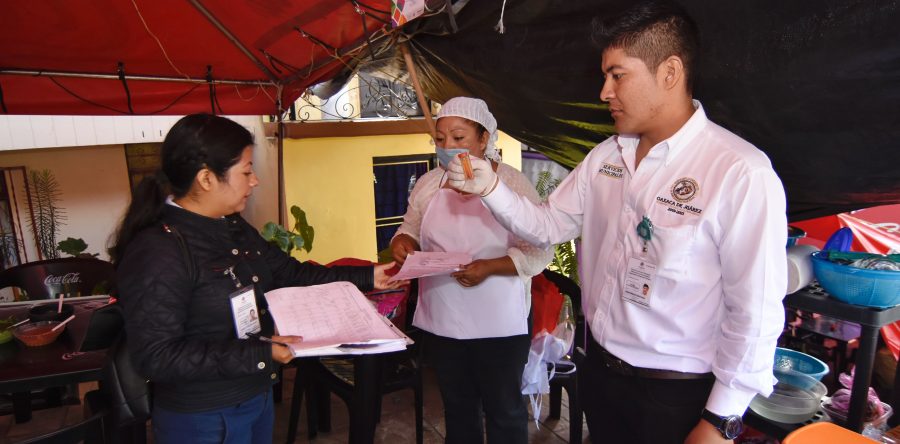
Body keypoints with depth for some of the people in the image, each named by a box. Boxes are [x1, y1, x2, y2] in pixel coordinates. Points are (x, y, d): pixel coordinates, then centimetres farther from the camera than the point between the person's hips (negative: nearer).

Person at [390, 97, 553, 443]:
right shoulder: (427, 184, 2)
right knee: (457, 408, 22)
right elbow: (410, 230, 11)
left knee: (505, 410, 14)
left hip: (499, 325, -4)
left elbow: (539, 252, -13)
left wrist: (490, 267, -27)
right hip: (442, 323, 4)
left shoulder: (513, 184, -11)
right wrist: (402, 241, -13)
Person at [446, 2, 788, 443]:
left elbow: (755, 311, -18)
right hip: (598, 370, 6)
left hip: (676, 395, -6)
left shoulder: (742, 173, -21)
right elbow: (546, 225, 5)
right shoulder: (603, 157, 1)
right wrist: (490, 188, -11)